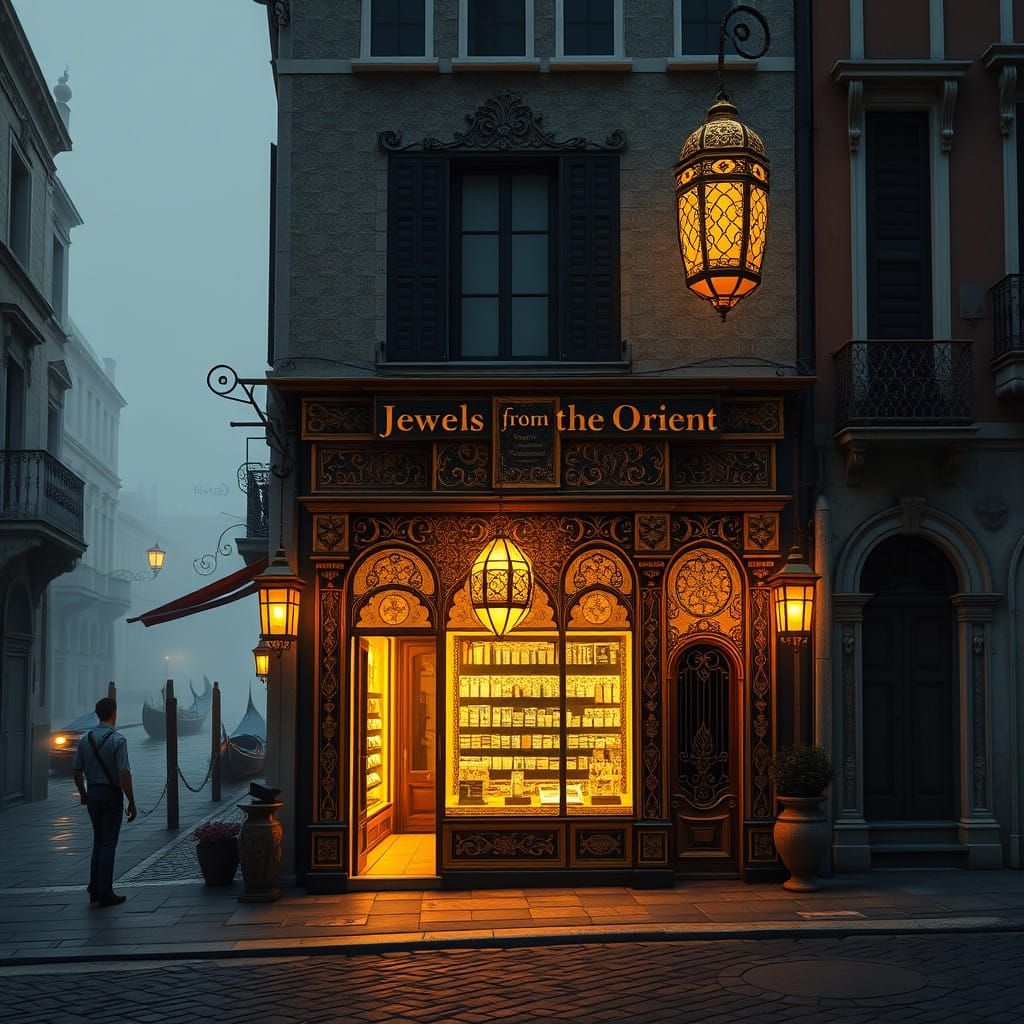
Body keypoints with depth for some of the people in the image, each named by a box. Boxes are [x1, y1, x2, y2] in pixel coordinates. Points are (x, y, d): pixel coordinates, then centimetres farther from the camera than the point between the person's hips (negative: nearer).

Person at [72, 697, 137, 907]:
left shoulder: (85, 739, 4)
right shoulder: (117, 740, -14)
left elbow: (77, 772, 8)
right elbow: (124, 774, -18)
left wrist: (83, 794, 24)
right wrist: (132, 802, -12)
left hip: (92, 793, 6)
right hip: (112, 794, -6)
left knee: (98, 842, 17)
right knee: (108, 844, 0)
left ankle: (95, 891, 18)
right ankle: (105, 894, 2)